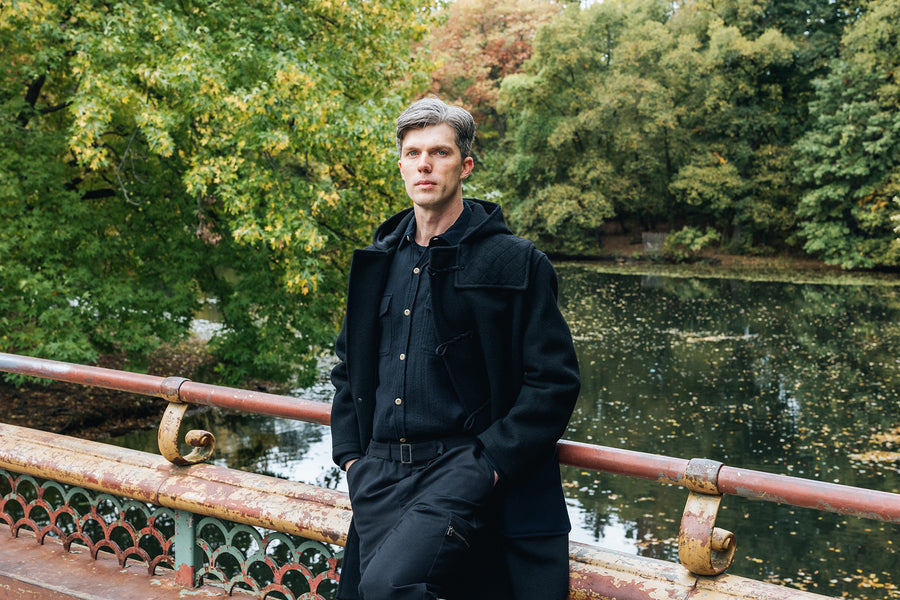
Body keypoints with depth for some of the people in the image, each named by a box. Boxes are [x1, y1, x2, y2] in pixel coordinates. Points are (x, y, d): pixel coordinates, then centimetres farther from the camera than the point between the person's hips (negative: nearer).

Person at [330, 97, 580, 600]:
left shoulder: (517, 262, -2)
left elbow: (555, 382, -5)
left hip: (465, 468, -5)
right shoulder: (377, 263, 15)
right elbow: (349, 368, 24)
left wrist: (488, 465, -12)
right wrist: (350, 454, 11)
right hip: (380, 473, 5)